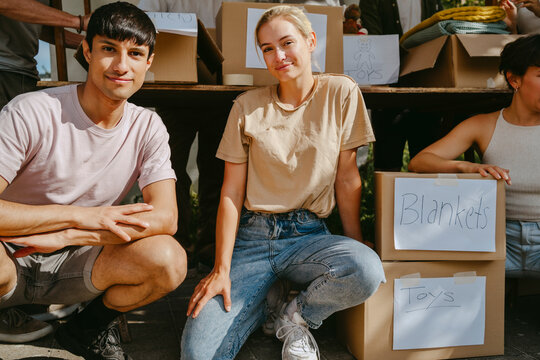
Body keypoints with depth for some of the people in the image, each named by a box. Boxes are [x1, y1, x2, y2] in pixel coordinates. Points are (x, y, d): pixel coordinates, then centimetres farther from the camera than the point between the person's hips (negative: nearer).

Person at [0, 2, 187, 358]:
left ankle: (89, 328, 7)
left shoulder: (147, 127, -6)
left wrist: (64, 236, -24)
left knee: (168, 259, -24)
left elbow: (165, 217, -16)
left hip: (74, 263, 3)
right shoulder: (31, 112, -17)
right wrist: (80, 215, -26)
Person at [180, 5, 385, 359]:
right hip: (252, 235, 0)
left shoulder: (341, 93, 1)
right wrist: (222, 268, -7)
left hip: (308, 236, 1)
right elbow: (232, 191, 0)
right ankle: (261, 307, 14)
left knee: (368, 271, -34)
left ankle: (295, 315, -2)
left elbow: (347, 178, 3)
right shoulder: (247, 107, 2)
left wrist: (357, 244, 0)